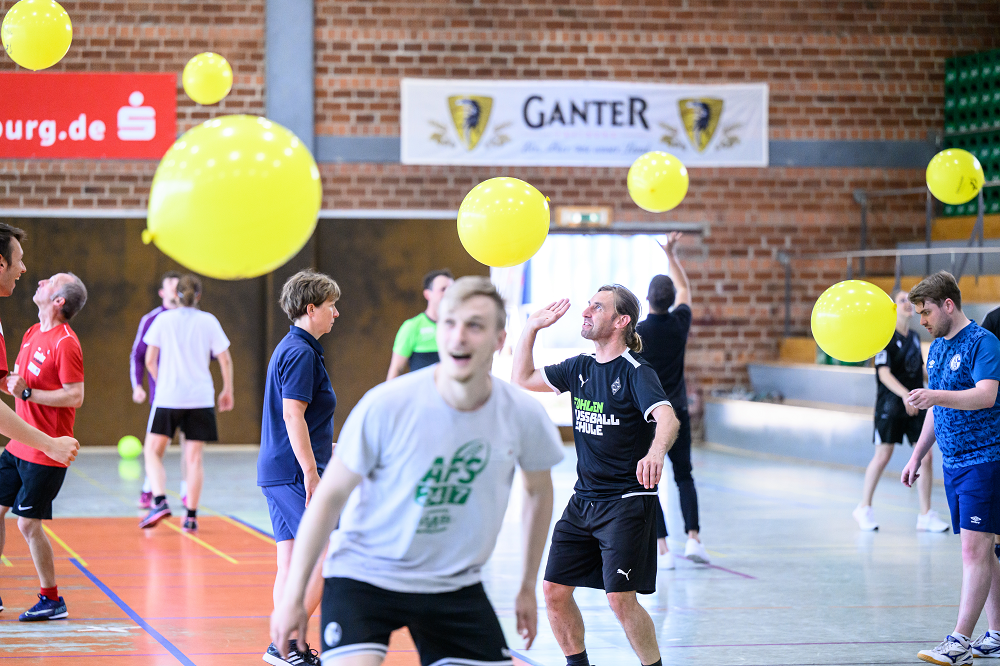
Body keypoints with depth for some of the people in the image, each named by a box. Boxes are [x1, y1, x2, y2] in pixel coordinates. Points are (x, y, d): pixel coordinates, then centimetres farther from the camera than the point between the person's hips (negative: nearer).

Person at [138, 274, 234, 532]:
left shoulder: (163, 320, 0)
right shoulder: (209, 321, 3)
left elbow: (150, 359, 1)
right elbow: (225, 360, 3)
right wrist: (227, 391, 14)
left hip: (168, 396, -1)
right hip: (200, 399, 1)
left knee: (153, 451, 8)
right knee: (194, 458, 5)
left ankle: (160, 501, -12)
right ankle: (191, 515, 4)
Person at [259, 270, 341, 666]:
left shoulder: (291, 348, 17)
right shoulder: (301, 352, -14)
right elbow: (293, 415, -21)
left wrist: (325, 449, 37)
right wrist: (312, 474, -22)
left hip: (278, 471, 10)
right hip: (294, 471, -10)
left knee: (292, 564, 10)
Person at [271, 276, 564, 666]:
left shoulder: (523, 415, -10)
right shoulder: (386, 406, -20)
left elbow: (539, 492, 11)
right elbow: (330, 495, -11)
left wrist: (528, 587, 16)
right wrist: (293, 597, -8)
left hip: (456, 587, 4)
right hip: (364, 575, -4)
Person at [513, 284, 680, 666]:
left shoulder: (636, 373, -12)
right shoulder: (580, 368, 9)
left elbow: (668, 419, -29)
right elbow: (523, 379, 20)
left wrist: (655, 452, -50)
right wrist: (532, 327, 10)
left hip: (627, 502, -7)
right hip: (584, 501, 7)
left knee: (620, 598, -14)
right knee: (554, 590, 4)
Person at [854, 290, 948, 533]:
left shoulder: (914, 337, 11)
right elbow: (884, 373, -19)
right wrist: (904, 394, -31)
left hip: (915, 405, 6)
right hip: (890, 404, -6)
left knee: (926, 456, -1)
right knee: (882, 456, 0)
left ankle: (926, 515, 5)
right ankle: (864, 508, 18)